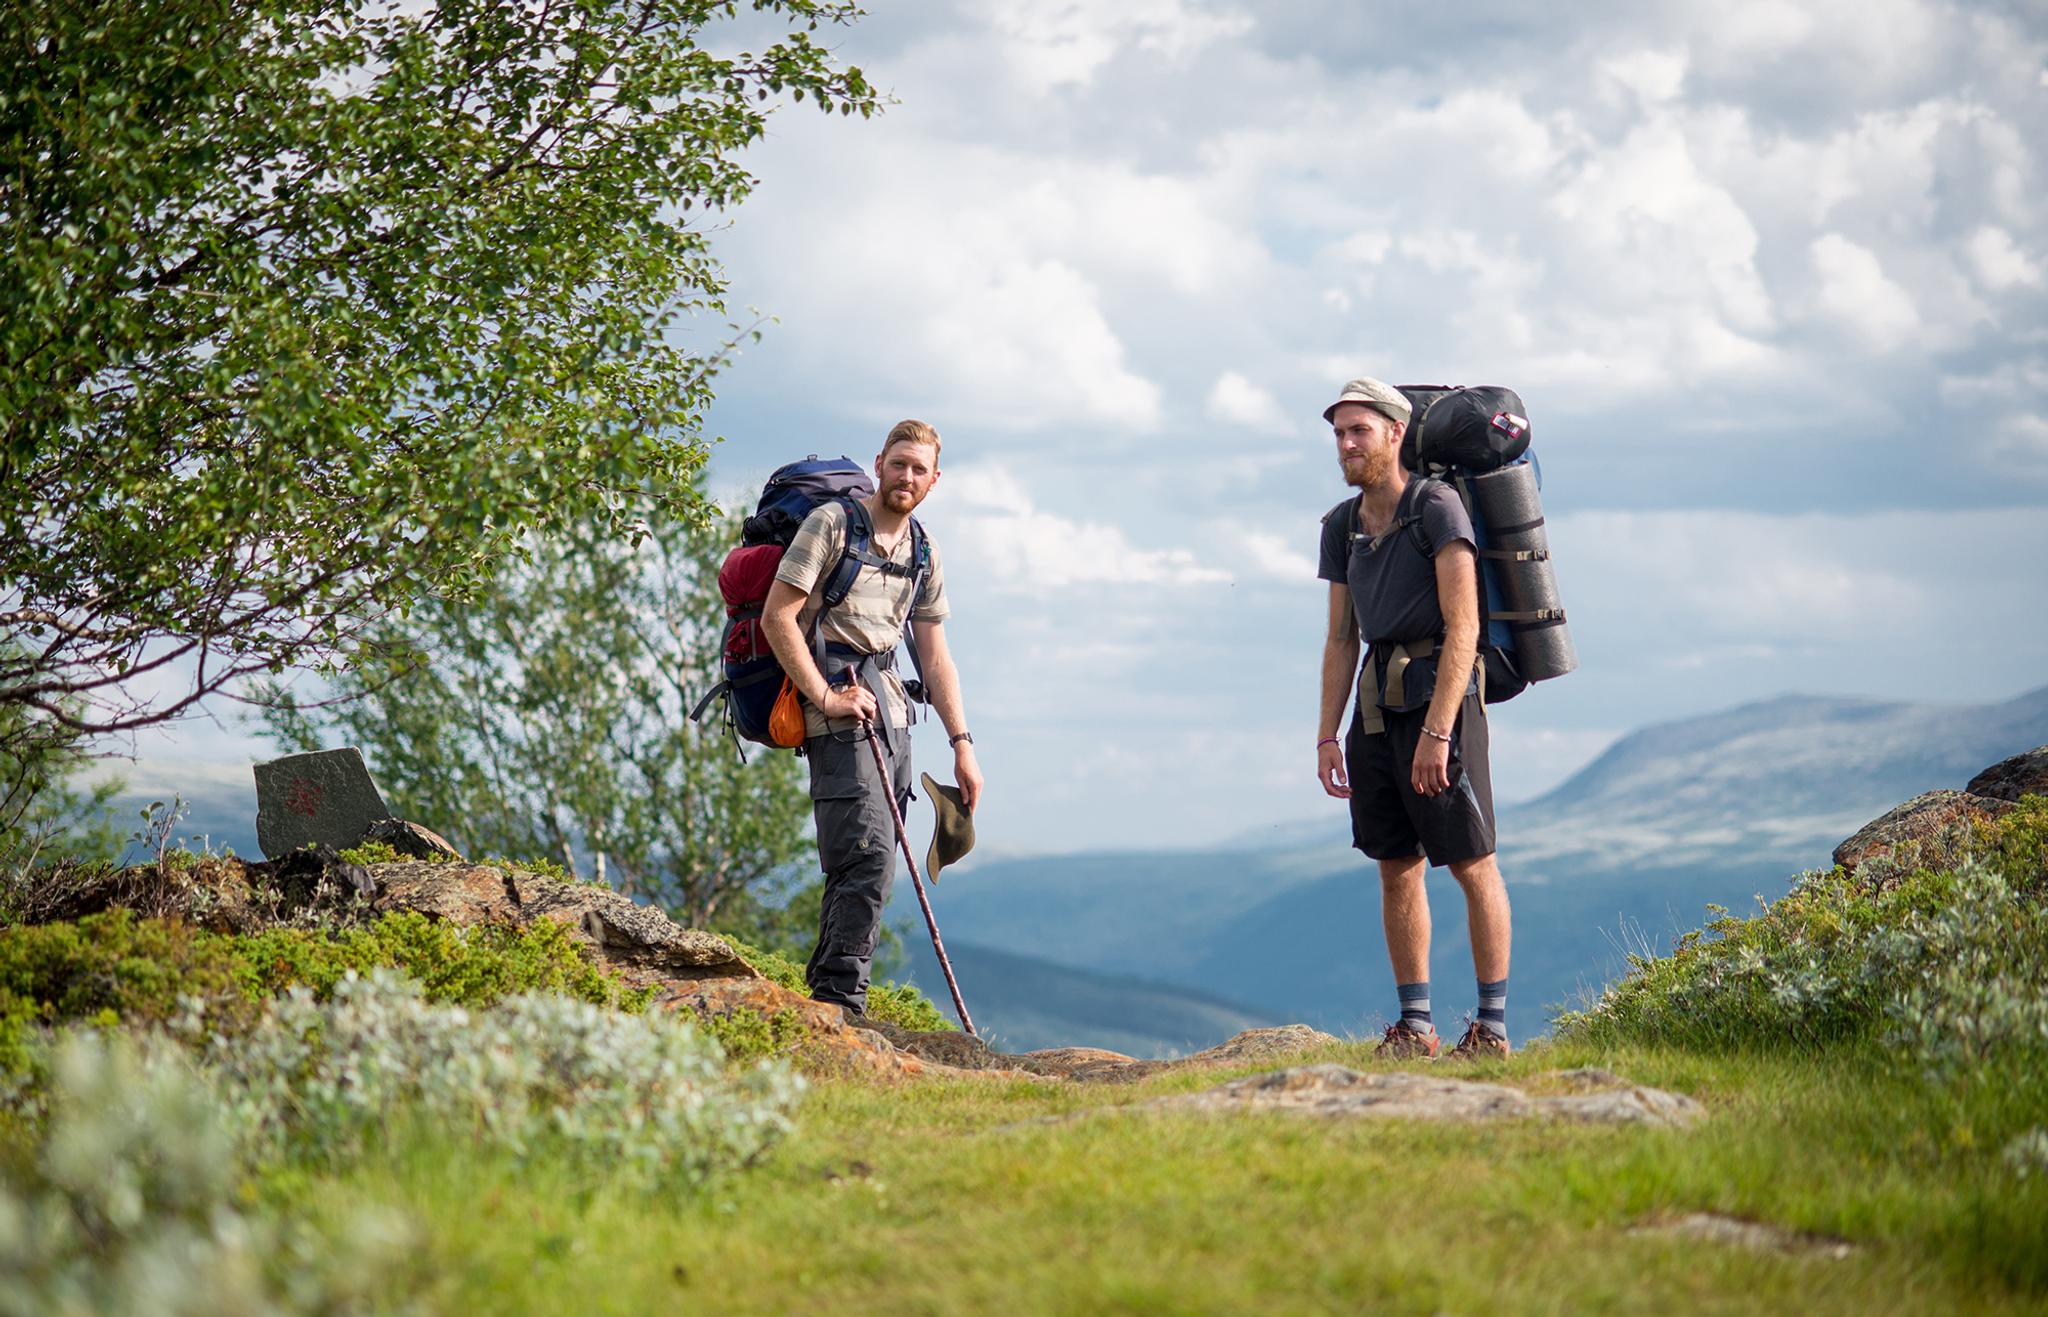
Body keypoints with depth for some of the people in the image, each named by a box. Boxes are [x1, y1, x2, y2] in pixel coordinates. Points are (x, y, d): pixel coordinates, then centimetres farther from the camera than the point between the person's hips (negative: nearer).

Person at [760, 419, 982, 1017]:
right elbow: (777, 617, -11)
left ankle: (825, 992, 14)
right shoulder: (831, 524, -5)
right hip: (839, 716, -8)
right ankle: (842, 1000, -16)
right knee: (869, 856, -17)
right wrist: (825, 696, -16)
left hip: (890, 712, 8)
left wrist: (962, 744, 12)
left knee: (863, 866, 7)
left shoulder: (923, 554, 16)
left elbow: (934, 656, 19)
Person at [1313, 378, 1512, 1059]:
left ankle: (1493, 1025, 1)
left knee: (1472, 863, -3)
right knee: (1396, 867, 8)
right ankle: (1414, 1026, 13)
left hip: (1438, 696, -7)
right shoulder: (1342, 526, 11)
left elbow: (1463, 626, -16)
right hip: (1378, 705, 7)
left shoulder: (1437, 507, -10)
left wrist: (1436, 731, -22)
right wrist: (1328, 736, 10)